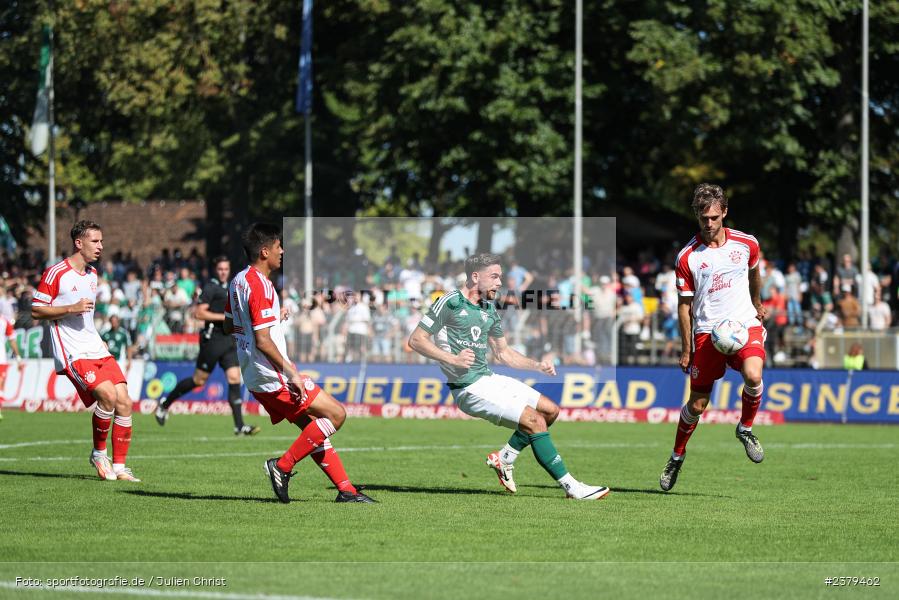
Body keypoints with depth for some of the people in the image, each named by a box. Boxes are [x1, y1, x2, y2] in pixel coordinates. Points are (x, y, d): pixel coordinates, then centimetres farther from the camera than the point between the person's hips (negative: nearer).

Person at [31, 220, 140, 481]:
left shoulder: (92, 274, 17)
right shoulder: (55, 273, -8)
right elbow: (36, 311, -8)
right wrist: (72, 308, -17)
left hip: (96, 349, 8)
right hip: (72, 352, -8)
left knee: (124, 402, -5)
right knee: (108, 395, -24)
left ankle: (119, 467, 3)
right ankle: (99, 452, -2)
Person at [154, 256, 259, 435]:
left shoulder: (229, 288, 17)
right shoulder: (210, 288, -8)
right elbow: (200, 313, -16)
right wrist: (224, 317, -18)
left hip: (228, 339, 7)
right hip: (213, 339, -7)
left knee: (234, 380, -4)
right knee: (199, 380, 0)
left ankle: (239, 426, -8)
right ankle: (165, 403, 19)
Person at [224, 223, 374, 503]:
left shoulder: (238, 281, 11)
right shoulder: (260, 286, -18)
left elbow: (229, 327, 23)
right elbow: (263, 341, -23)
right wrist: (292, 373, -20)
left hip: (255, 379, 10)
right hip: (273, 376, -10)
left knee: (312, 427, 11)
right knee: (335, 414, -7)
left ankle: (346, 489, 9)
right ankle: (283, 466, -7)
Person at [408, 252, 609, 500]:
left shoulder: (489, 309, 15)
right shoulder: (451, 302, -10)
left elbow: (503, 353, 25)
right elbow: (416, 340, -12)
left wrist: (537, 366, 11)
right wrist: (452, 359, -22)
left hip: (489, 378, 9)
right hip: (470, 388, -9)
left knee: (550, 410, 7)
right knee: (535, 420, -17)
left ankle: (503, 459, 14)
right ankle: (572, 488, -14)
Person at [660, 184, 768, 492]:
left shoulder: (746, 244, 0)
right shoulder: (687, 257, -5)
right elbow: (685, 305, 2)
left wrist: (758, 305, 35)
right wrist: (686, 350, 2)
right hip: (706, 331, -1)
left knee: (753, 376, -29)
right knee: (697, 403, 2)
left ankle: (745, 428, 0)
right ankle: (677, 457, 26)